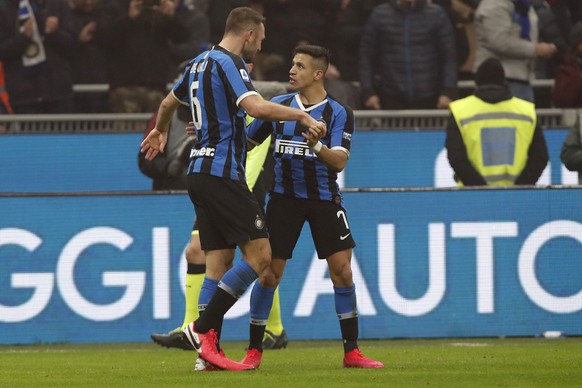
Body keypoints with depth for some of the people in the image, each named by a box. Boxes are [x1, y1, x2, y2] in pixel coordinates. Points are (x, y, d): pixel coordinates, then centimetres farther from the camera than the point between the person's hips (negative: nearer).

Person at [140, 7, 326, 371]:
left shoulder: (201, 63, 17)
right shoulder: (228, 64, -11)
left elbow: (169, 102, 35)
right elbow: (255, 106, -27)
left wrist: (160, 130, 55)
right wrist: (302, 115, -18)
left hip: (201, 173, 10)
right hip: (223, 173, -10)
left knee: (219, 262, 7)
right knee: (259, 254, -10)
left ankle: (209, 352, 2)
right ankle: (204, 327, -12)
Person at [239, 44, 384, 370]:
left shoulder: (339, 113, -5)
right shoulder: (279, 105, 4)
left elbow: (340, 161, -17)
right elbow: (246, 143, 14)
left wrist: (316, 145, -35)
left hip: (324, 198, -1)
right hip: (285, 197, 1)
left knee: (342, 270, -6)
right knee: (269, 272, -4)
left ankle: (352, 352, 4)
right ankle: (254, 351, 7)